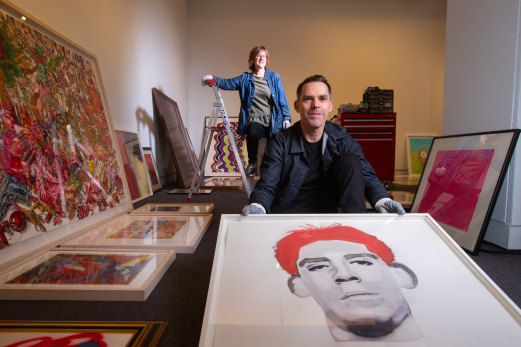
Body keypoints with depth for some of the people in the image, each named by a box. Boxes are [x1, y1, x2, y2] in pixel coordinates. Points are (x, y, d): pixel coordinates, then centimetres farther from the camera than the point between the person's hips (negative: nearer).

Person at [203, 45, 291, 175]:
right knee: (252, 132, -34)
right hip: (255, 120, -1)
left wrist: (286, 117, 1)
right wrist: (213, 80, -13)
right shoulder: (245, 78, 12)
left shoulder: (274, 77, 9)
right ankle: (252, 163, -9)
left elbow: (282, 99, 8)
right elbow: (228, 83, 5)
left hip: (273, 121, 1)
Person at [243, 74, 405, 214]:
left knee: (350, 161, -17)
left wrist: (381, 199, -25)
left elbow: (367, 176, -2)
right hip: (292, 209, -2)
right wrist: (257, 206, -34)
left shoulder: (343, 139, 3)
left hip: (332, 208, 2)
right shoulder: (280, 142, -4)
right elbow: (266, 186, -10)